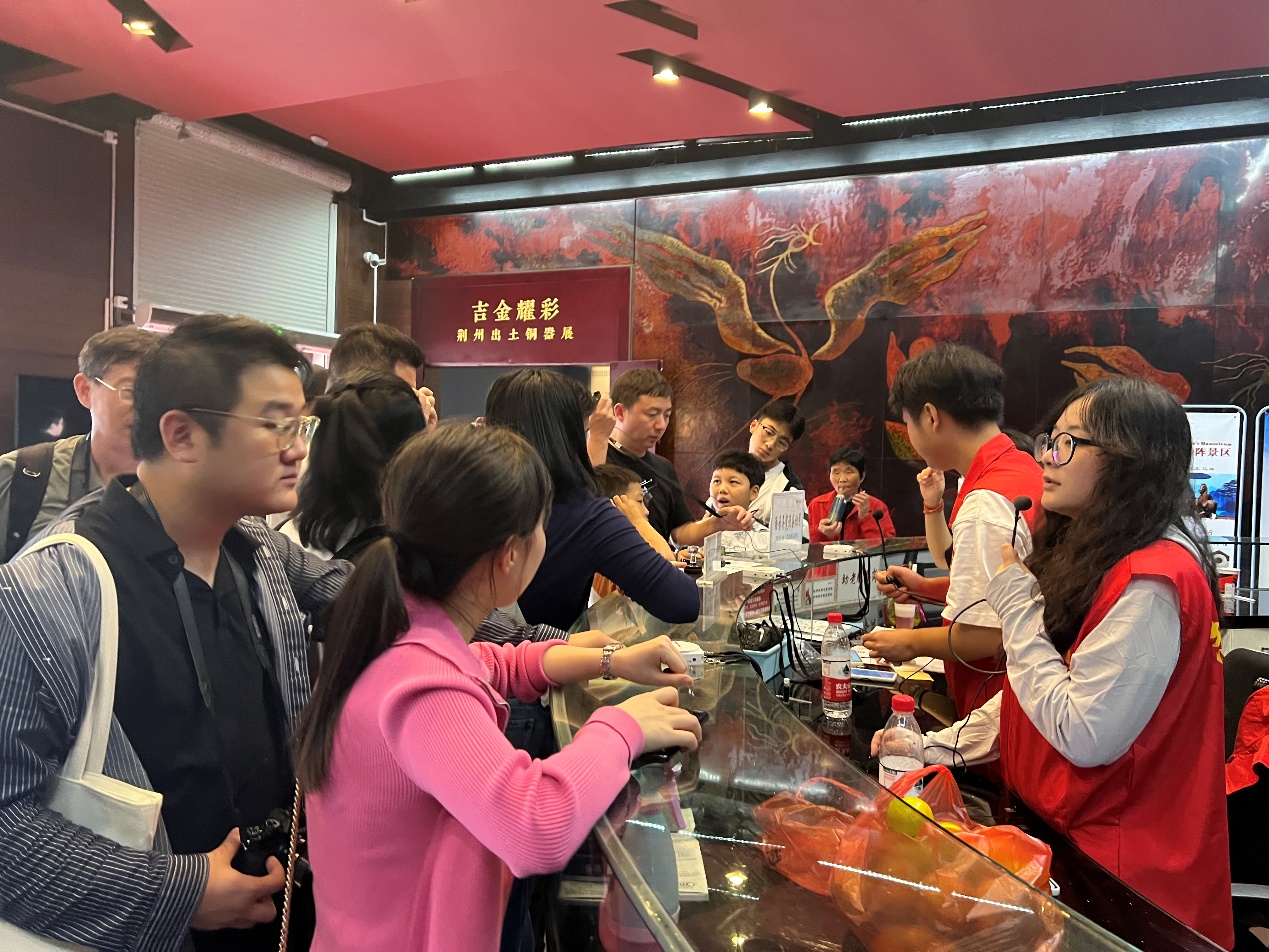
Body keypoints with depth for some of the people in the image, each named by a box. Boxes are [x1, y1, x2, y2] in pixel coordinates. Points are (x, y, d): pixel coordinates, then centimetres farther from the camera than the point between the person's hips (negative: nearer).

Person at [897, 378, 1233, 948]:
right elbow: (1036, 694, 12)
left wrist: (1018, 605, -20)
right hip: (1057, 832, 8)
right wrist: (936, 747, 3)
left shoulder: (1152, 583, -23)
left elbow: (1082, 737, -26)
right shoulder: (1091, 558, 8)